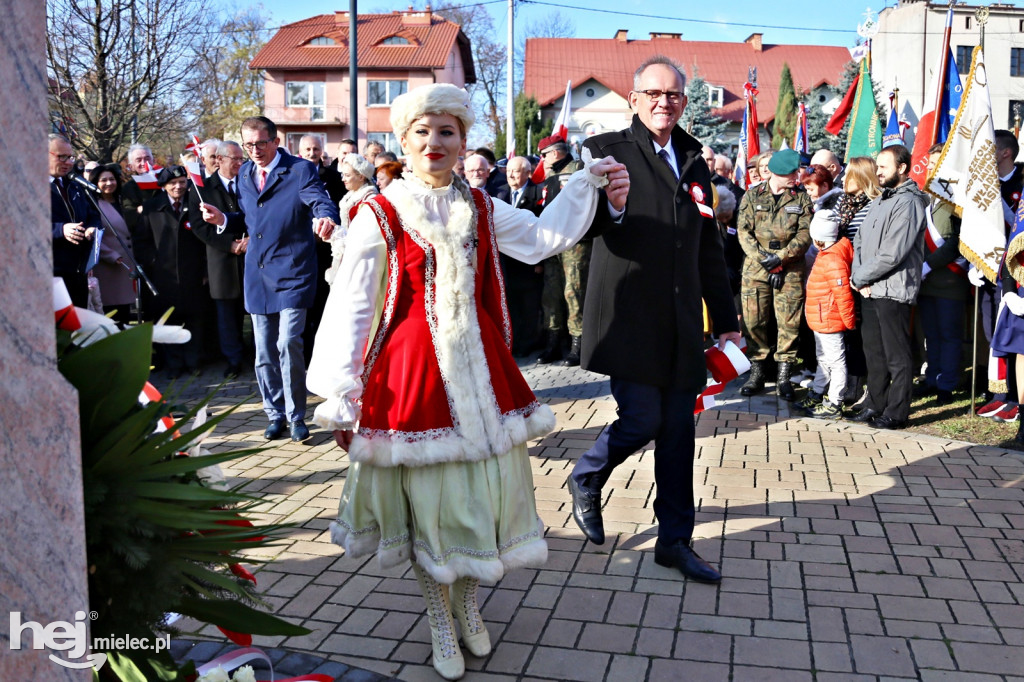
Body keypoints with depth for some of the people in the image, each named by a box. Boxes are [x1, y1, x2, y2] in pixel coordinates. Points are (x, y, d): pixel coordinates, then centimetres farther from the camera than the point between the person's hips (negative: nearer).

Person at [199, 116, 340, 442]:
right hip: (257, 275, 6)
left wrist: (325, 217, -43)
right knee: (264, 352, 9)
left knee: (288, 344, -13)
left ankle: (296, 417, 4)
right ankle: (276, 415, 23)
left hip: (292, 272, -6)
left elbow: (322, 202, -21)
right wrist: (223, 218, 2)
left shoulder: (300, 170, -6)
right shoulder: (245, 173, 14)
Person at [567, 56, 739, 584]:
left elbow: (709, 248, 20)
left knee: (678, 428, 8)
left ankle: (675, 540, 20)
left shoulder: (694, 163, 17)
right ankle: (585, 480, 23)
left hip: (681, 321, 6)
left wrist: (725, 318, 20)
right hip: (628, 316, -5)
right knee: (642, 418, -8)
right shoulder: (607, 150, -1)